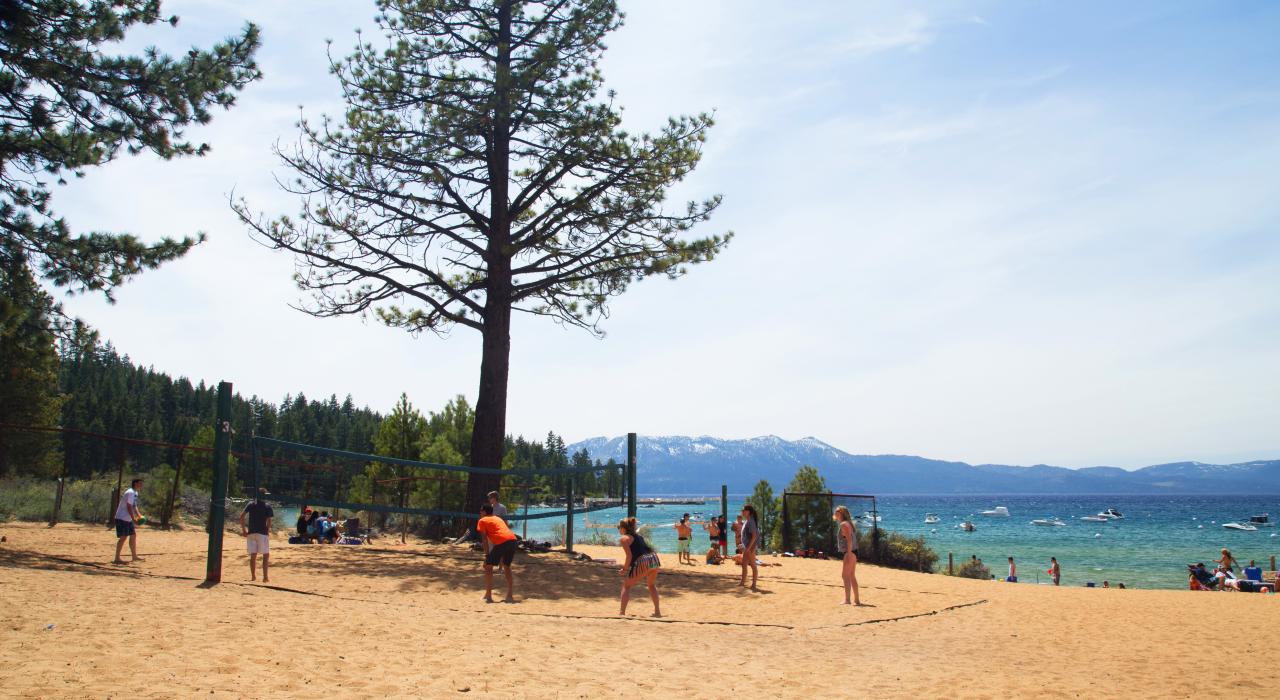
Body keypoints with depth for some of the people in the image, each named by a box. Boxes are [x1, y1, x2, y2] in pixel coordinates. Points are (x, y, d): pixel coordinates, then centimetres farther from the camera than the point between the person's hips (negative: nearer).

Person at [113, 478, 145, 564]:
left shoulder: (135, 493, 13)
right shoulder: (130, 493, -18)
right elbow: (129, 507, -23)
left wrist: (139, 516, 8)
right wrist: (134, 519, -24)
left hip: (128, 519, 10)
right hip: (122, 518, -10)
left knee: (133, 535, 12)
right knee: (123, 537, -10)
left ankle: (134, 556, 20)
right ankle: (117, 559, -7)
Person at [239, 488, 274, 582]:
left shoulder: (251, 505, 8)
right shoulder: (267, 507, -1)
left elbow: (241, 516, -1)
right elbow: (269, 521, -10)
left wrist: (243, 529, 4)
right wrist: (268, 531, 2)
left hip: (251, 533, 4)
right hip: (262, 533, -4)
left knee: (253, 555, 10)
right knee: (266, 555, 2)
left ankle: (253, 576, 14)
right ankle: (265, 577, -5)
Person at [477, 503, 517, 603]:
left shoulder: (482, 521, 13)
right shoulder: (498, 518, 32)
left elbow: (485, 538, 2)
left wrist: (486, 554, 0)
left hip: (501, 542, -7)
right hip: (513, 539, 7)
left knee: (488, 567, 7)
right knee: (507, 566, 24)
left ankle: (488, 596, 1)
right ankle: (510, 595, 20)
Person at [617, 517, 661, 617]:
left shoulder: (624, 538, 3)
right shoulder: (638, 535, 25)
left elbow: (629, 556, -7)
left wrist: (624, 569, 3)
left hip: (642, 562, -7)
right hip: (654, 558, 7)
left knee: (626, 585, 12)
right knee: (652, 585, 31)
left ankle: (622, 612, 8)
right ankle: (657, 611, 30)